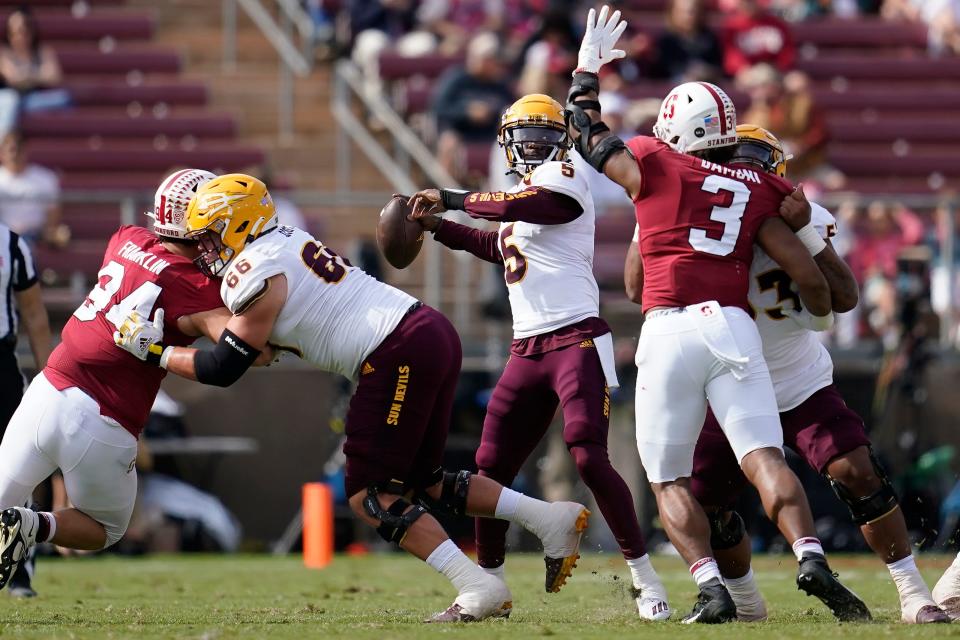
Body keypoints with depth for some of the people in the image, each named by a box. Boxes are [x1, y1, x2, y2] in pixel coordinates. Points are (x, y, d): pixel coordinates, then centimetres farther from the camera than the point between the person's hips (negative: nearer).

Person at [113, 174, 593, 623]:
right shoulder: (290, 241, 20)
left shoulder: (254, 273, -6)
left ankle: (477, 587, -10)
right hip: (435, 333, 9)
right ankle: (550, 518, 11)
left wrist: (155, 351, 8)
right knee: (417, 482, 19)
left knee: (370, 495, -2)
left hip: (400, 355, -9)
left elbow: (224, 368, -2)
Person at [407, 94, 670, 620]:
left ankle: (645, 578, -10)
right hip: (526, 351, 8)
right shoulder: (524, 191, 19)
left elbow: (509, 208, -22)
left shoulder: (562, 179, -6)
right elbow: (497, 247, 37)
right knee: (491, 467, 6)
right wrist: (436, 225, 31)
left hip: (576, 340, -8)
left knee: (590, 458, -17)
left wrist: (449, 198, -8)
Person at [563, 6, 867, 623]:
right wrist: (822, 314, 32)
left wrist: (589, 66, 40)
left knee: (669, 480, 6)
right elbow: (809, 276, 11)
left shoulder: (655, 165, 7)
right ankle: (811, 558, -28)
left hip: (669, 331, -2)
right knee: (764, 458, -6)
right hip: (733, 326, 2)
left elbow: (586, 131, 25)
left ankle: (712, 588, -9)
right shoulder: (757, 189, 14)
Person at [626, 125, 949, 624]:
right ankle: (746, 605, 27)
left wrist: (805, 233, -31)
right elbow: (639, 288, -22)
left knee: (858, 472, -20)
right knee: (701, 507, 0)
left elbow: (844, 298, -22)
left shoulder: (802, 220, -12)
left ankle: (914, 595, -13)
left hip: (803, 388, -2)